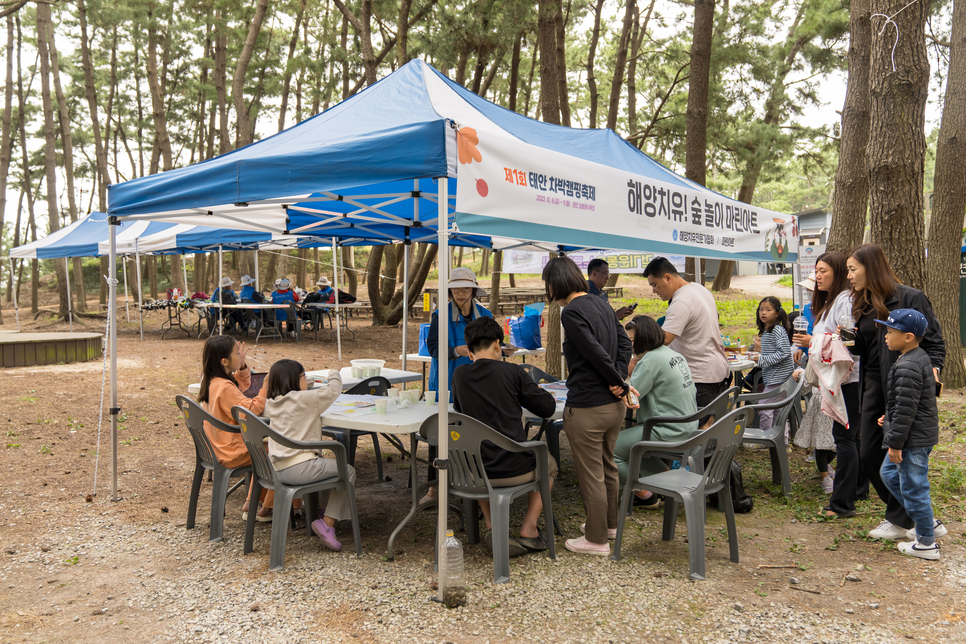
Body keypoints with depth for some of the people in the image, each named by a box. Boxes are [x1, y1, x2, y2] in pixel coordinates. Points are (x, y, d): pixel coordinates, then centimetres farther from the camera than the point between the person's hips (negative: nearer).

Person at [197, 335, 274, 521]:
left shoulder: (211, 381, 5)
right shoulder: (225, 387, -27)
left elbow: (243, 383, 18)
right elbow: (250, 410, -29)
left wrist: (242, 365, 2)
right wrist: (265, 390, -22)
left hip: (220, 448, 10)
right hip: (232, 453, -10)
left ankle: (250, 506, 29)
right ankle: (265, 510, 11)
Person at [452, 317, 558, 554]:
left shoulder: (460, 374, 0)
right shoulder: (511, 371, -8)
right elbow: (548, 408, 1)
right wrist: (534, 390, 20)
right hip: (516, 469, -2)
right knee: (549, 464, 32)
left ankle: (491, 527, 20)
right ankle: (528, 530, 18)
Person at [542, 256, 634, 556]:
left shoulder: (571, 312, -17)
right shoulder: (602, 305, 9)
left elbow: (597, 354, -20)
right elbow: (624, 343, 9)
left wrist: (621, 384, -8)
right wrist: (620, 381, -1)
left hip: (587, 407, -9)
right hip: (614, 404, 9)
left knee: (590, 474, 4)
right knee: (607, 466, 23)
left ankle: (596, 540, 17)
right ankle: (609, 524, 40)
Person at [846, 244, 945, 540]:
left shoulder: (910, 298, -10)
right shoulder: (863, 303, 11)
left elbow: (934, 341, -7)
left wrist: (932, 369, -22)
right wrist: (849, 339, -3)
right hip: (873, 385, 7)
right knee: (869, 455, 8)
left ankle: (901, 520, 21)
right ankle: (904, 510, 28)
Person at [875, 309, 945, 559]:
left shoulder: (906, 367, -23)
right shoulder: (920, 358, 10)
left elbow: (906, 409, -24)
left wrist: (895, 442, -19)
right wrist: (890, 419, 18)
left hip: (913, 439, -11)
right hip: (920, 433, 11)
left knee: (912, 487, 1)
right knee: (889, 473, 22)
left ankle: (926, 544, 15)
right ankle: (929, 523, 29)